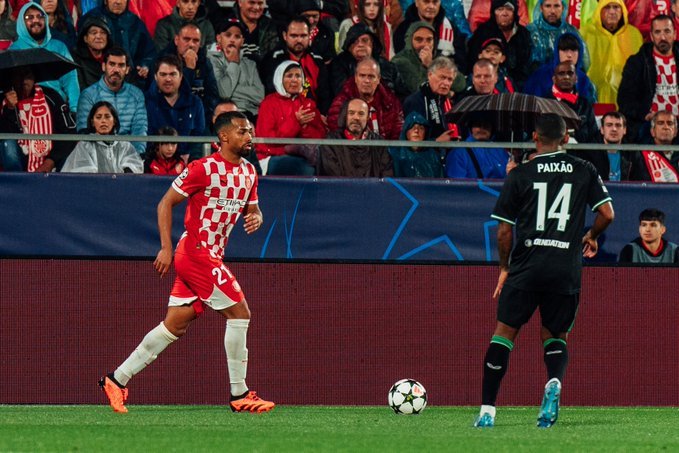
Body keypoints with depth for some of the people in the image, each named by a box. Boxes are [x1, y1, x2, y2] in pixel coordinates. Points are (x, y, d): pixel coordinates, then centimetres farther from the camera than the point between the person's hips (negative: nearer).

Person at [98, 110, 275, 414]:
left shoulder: (248, 173, 12)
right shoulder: (205, 169, -13)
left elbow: (253, 208, 25)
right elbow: (166, 203, -9)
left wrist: (255, 218, -1)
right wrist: (166, 248, -16)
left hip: (212, 257, 8)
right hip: (196, 251, -8)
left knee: (175, 326, 7)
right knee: (239, 312, -10)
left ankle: (118, 380, 12)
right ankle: (239, 394, -5)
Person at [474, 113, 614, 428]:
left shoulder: (520, 175, 2)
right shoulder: (584, 171, 6)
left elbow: (504, 230, 2)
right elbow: (606, 213, 1)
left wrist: (504, 267, 15)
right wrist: (590, 237, 22)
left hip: (526, 268, -2)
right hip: (567, 269, 2)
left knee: (504, 332, 7)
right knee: (554, 336, 16)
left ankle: (487, 410, -1)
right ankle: (554, 382, -16)